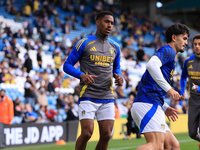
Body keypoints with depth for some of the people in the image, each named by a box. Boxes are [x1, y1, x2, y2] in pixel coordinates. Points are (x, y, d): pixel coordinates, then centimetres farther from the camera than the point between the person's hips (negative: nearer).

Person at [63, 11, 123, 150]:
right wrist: (81, 75, -18)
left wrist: (118, 77, 2)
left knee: (106, 135, -1)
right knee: (87, 133, -14)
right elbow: (67, 65, 0)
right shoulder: (84, 43, -2)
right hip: (88, 96, -5)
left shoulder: (114, 47, 13)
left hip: (107, 97, 5)